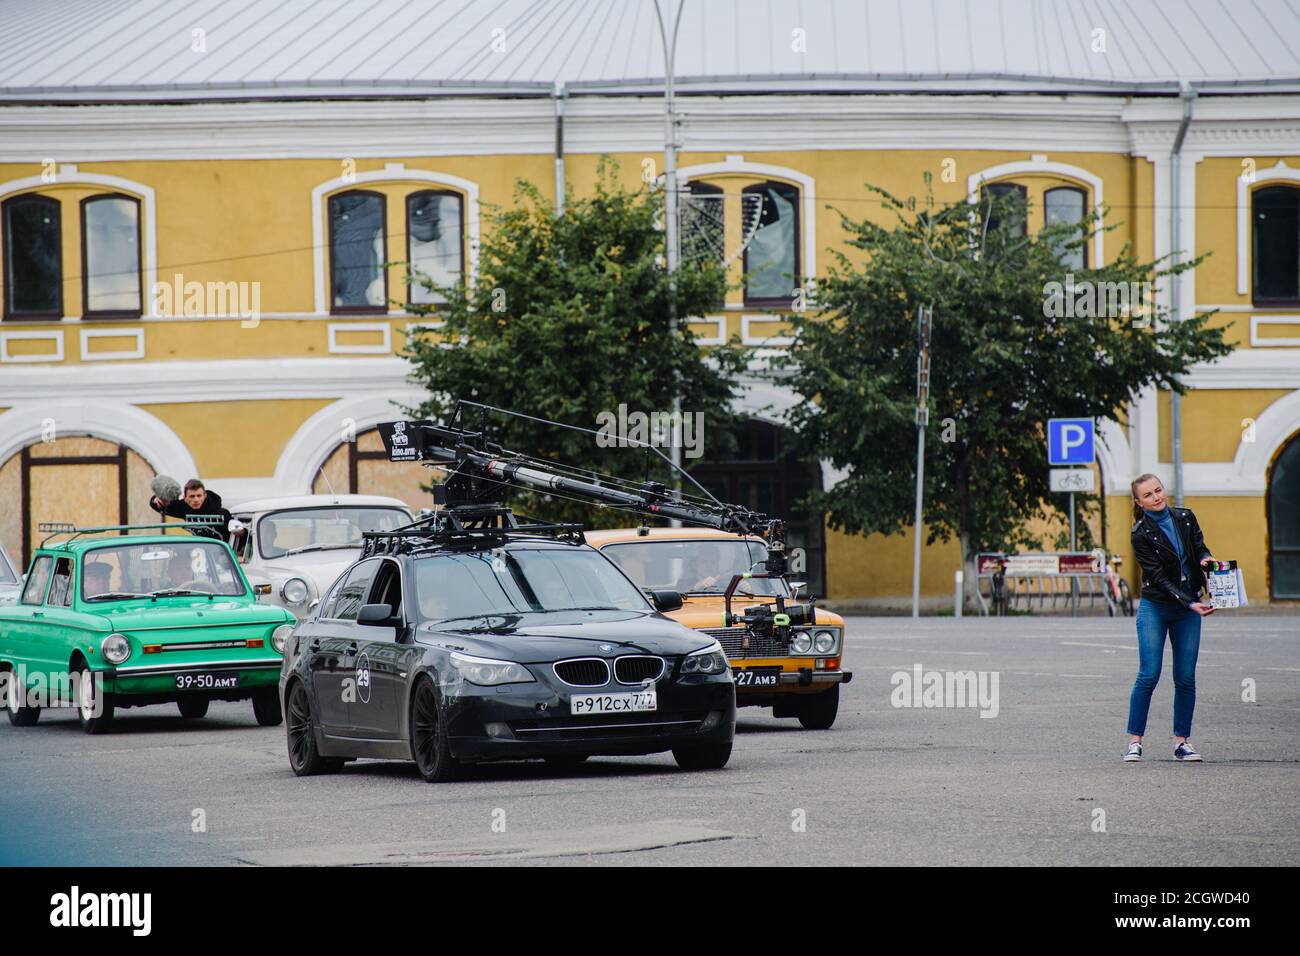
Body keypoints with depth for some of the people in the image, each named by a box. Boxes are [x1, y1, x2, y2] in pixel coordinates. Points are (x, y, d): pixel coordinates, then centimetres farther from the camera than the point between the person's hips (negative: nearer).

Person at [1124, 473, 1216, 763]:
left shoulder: (1185, 518, 4)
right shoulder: (1141, 534, -10)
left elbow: (1200, 549, 12)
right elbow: (1158, 577, -14)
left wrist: (1205, 559, -13)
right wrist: (1190, 604, -23)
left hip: (1189, 608, 4)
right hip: (1155, 608, -4)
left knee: (1186, 678, 1)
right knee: (1149, 676, -9)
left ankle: (1182, 741, 8)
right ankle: (1134, 741, -2)